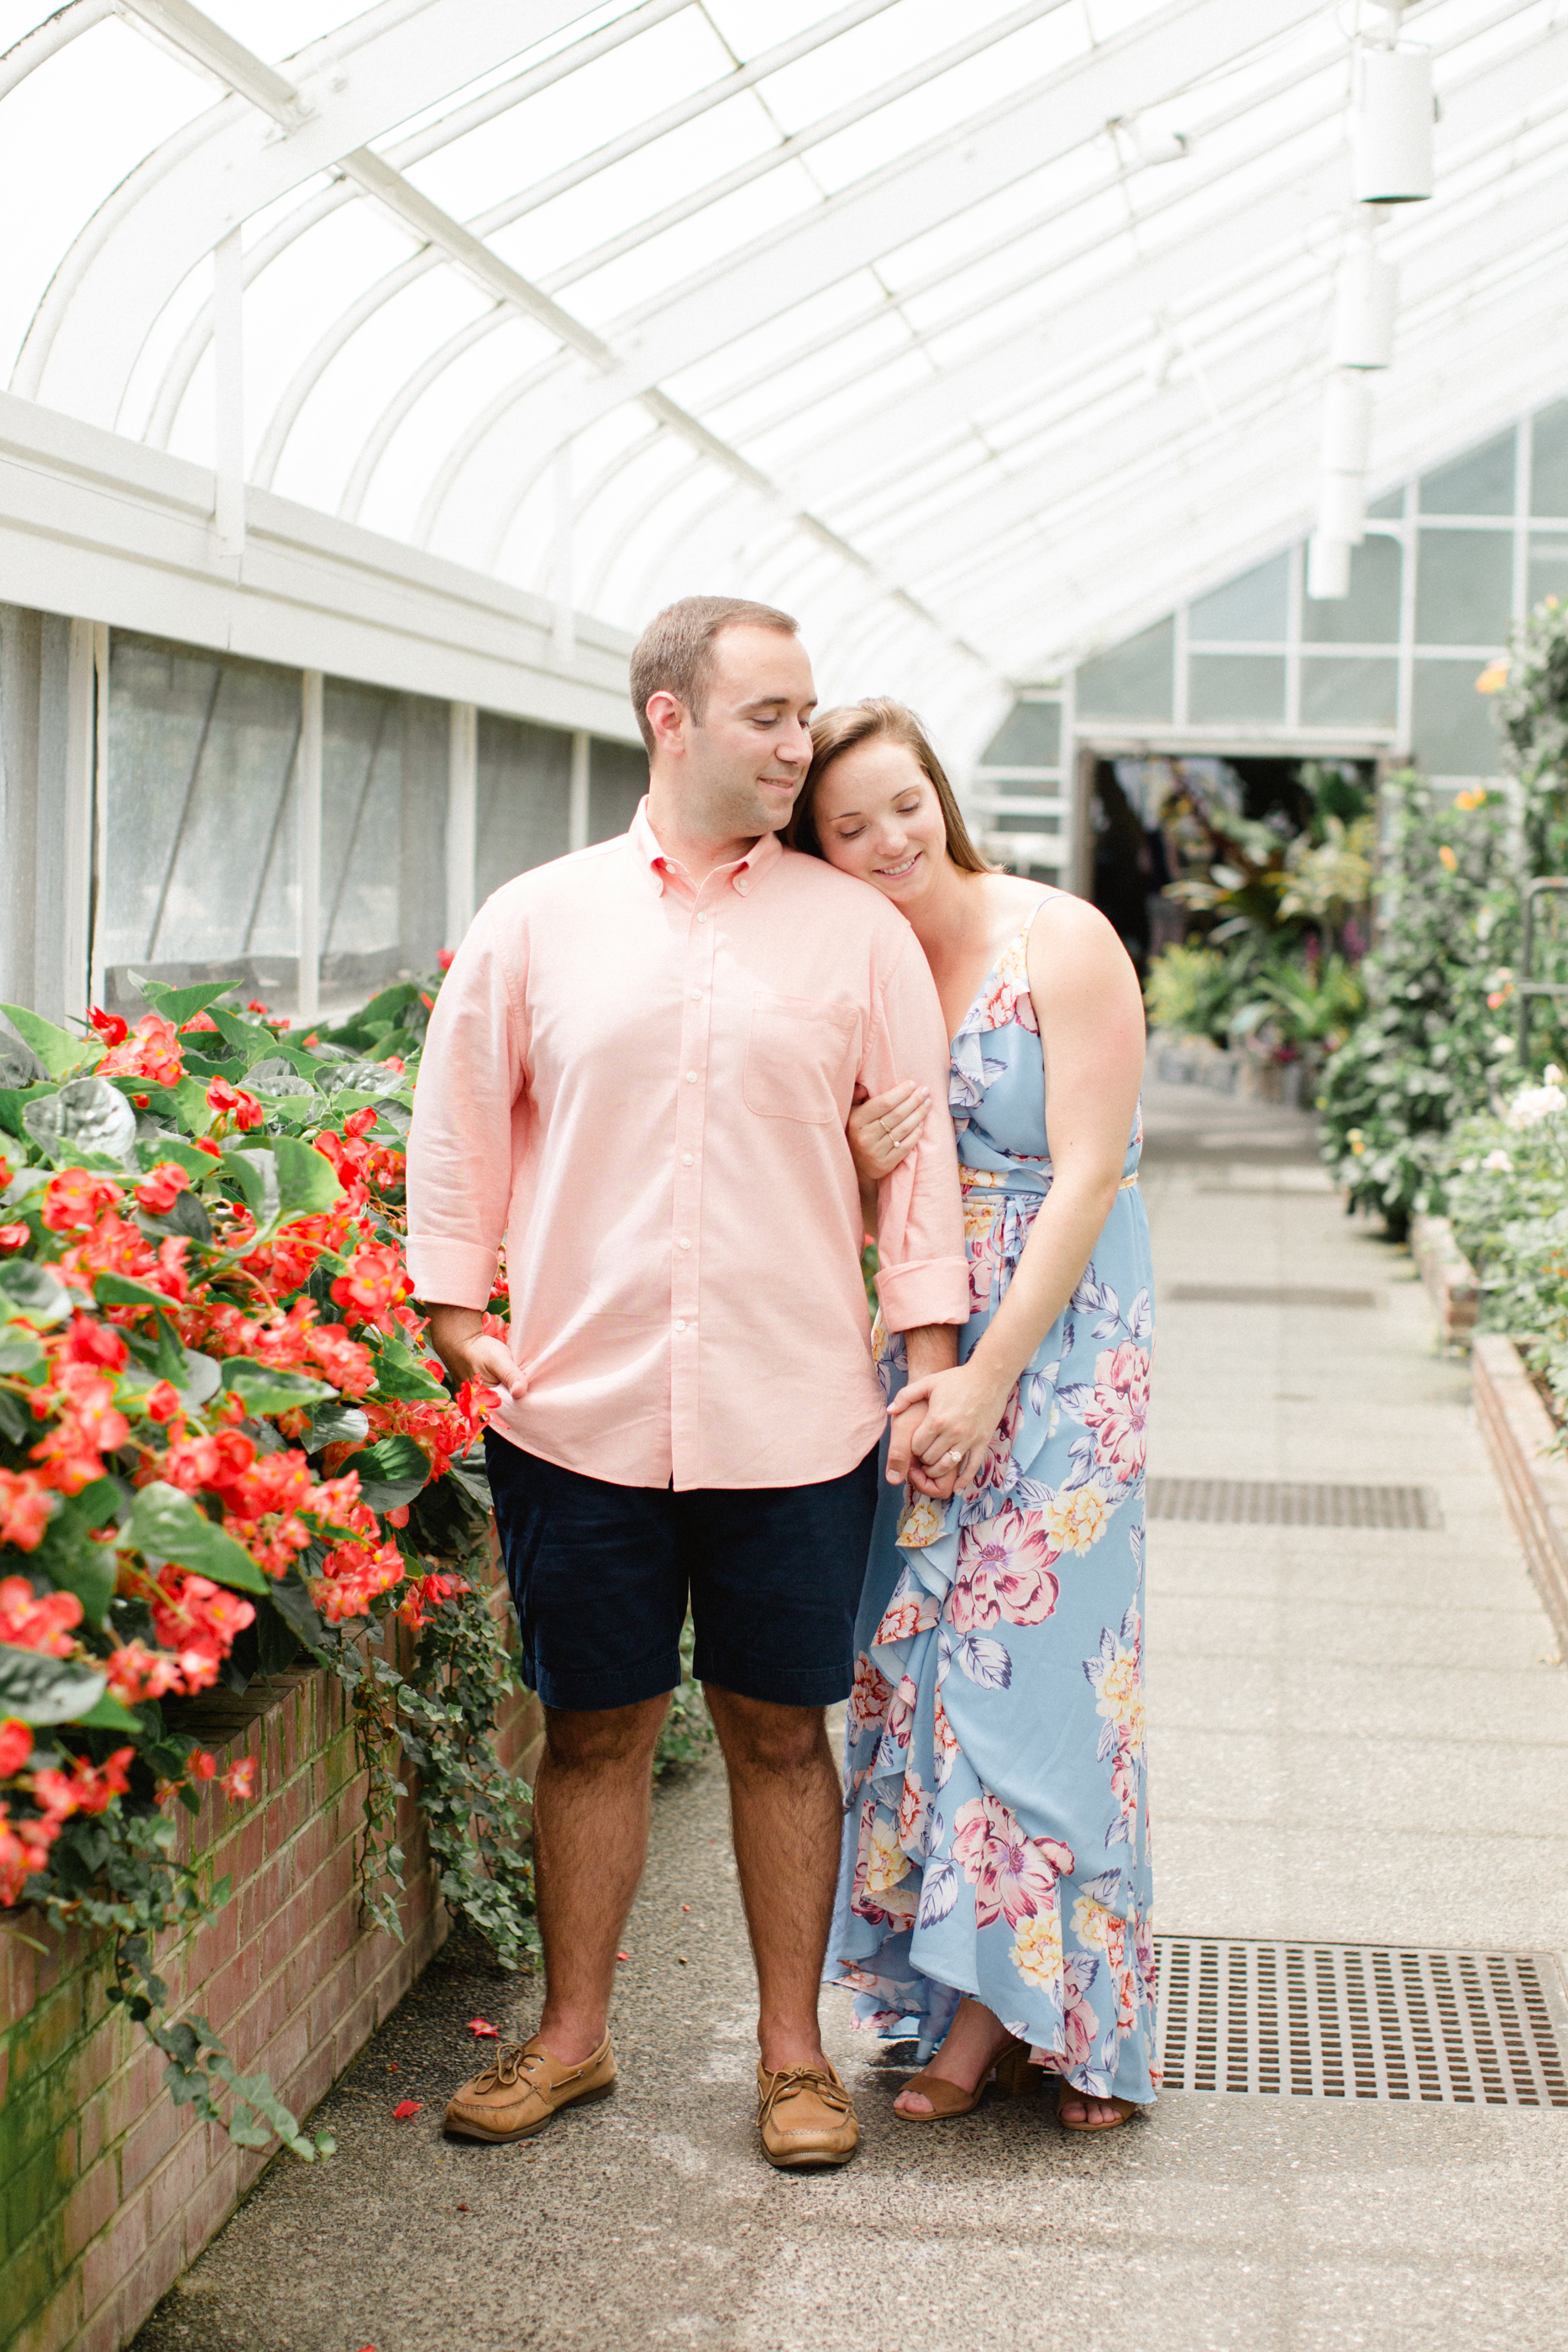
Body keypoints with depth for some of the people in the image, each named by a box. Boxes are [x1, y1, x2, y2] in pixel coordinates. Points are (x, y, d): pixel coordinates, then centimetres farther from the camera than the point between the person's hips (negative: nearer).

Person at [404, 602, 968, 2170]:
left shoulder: (858, 933, 4)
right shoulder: (536, 921, 4)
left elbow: (915, 1156, 6)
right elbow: (459, 1129, 10)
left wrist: (932, 1372, 1)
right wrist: (455, 1315, 2)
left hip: (794, 1421, 0)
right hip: (578, 1413, 0)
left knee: (779, 1731, 8)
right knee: (593, 1729, 10)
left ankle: (793, 2049, 22)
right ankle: (572, 2034, 26)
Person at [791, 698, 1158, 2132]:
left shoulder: (1060, 943, -9)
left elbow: (1086, 1178, -14)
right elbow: (862, 1219, 12)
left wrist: (988, 1375, -18)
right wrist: (863, 1166, -12)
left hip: (1062, 1340, -5)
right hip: (917, 1346, 5)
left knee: (1030, 1650, -6)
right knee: (918, 1650, 4)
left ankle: (1002, 2007, 5)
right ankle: (974, 2006, 13)